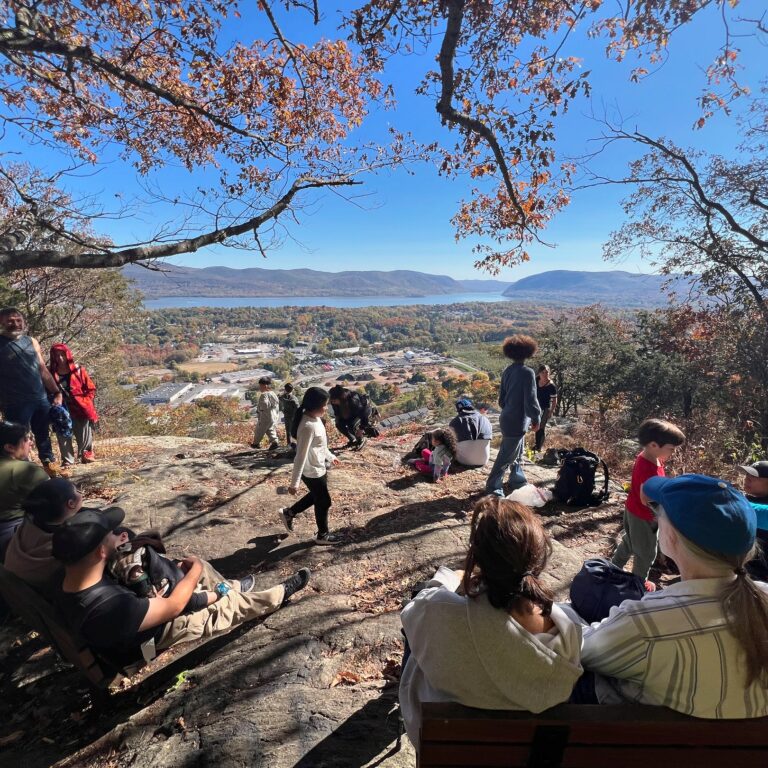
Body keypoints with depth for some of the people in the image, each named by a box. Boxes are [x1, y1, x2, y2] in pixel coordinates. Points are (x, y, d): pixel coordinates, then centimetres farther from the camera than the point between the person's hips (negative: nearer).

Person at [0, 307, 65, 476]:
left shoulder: (32, 342, 10)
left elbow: (43, 370, 14)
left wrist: (57, 393, 9)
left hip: (41, 399, 5)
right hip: (15, 404, -5)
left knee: (43, 435, 17)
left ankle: (49, 464, 30)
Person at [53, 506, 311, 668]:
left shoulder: (73, 577, -21)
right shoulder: (112, 608, -46)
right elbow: (173, 606, -31)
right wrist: (194, 570, -15)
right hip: (154, 636, -7)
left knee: (200, 567, 12)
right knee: (230, 606, 5)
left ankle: (228, 588, 41)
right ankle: (280, 594, 30)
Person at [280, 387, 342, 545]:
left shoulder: (315, 419, -2)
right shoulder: (308, 426, -31)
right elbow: (301, 456, -28)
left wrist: (330, 456, 28)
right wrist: (294, 482, -24)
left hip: (319, 467, 9)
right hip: (312, 471, -9)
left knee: (316, 496, 28)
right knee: (324, 502, 10)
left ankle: (289, 513, 43)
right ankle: (322, 535, 33)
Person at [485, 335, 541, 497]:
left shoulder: (507, 371, 4)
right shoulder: (527, 372, -19)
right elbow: (531, 400, -20)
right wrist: (536, 418, -6)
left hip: (508, 419, 8)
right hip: (518, 422, -8)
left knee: (517, 453, 23)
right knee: (506, 456, 2)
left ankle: (517, 480, 37)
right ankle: (493, 487, 11)